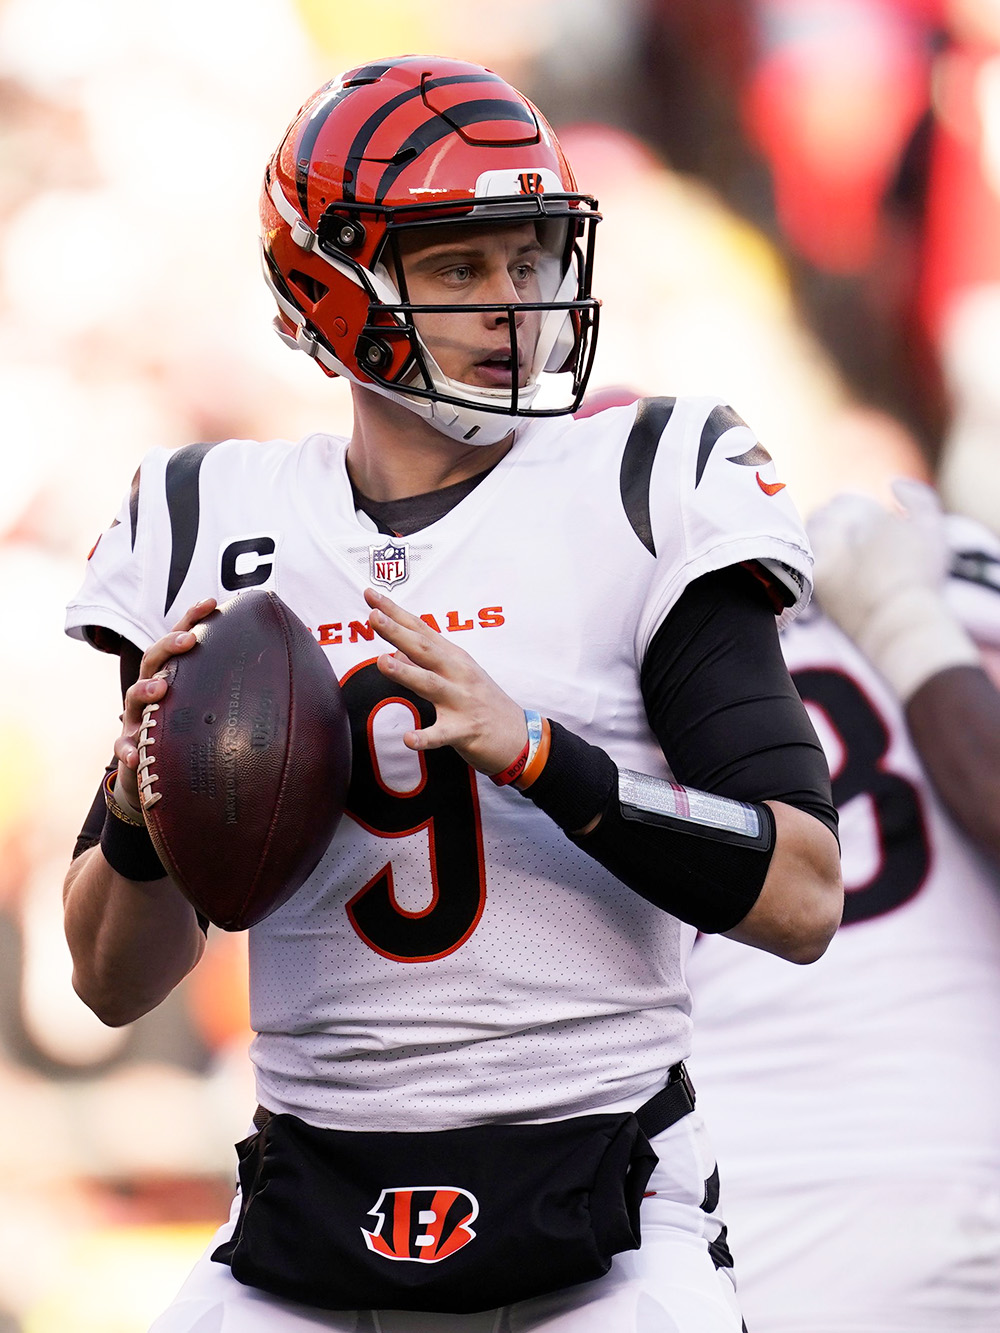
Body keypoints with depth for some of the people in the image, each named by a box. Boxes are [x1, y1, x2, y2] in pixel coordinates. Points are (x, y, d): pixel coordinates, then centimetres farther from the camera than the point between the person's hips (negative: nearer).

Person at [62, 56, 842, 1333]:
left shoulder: (646, 496, -2)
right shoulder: (214, 528, 7)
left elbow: (804, 900, -10)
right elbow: (113, 983, 10)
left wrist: (531, 750, -21)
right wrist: (143, 805, -11)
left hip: (597, 1225, -2)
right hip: (310, 1223, 2)